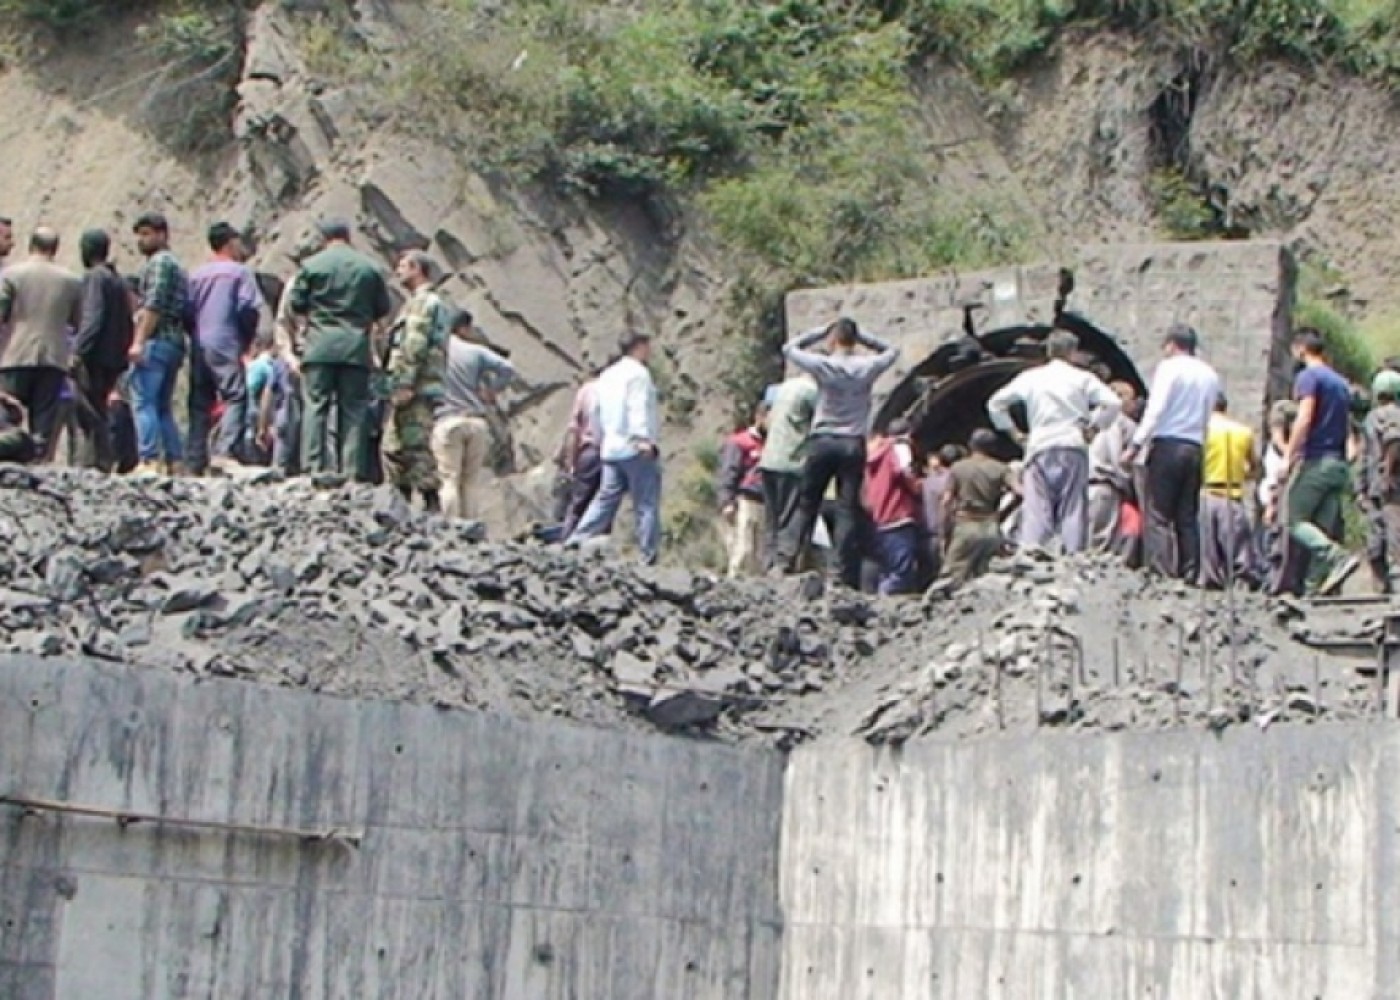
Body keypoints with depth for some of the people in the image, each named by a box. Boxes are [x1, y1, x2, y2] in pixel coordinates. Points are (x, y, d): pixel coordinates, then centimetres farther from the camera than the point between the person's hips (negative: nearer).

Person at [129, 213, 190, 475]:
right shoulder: (177, 266, 25)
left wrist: (139, 341, -20)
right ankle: (176, 462, 6)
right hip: (175, 343, 10)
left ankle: (149, 461, -21)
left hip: (155, 342, -10)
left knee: (143, 402, -13)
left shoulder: (159, 262, -4)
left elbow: (153, 305, -16)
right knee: (163, 407, 12)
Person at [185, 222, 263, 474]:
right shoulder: (240, 271, -1)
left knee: (199, 404, 9)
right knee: (235, 397, -10)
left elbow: (186, 310, 12)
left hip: (198, 346, 6)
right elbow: (249, 307, -8)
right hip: (225, 344, -6)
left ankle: (195, 460, 7)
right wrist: (247, 339, 4)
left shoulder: (197, 274, 15)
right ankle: (226, 452, -26)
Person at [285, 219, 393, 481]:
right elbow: (383, 311, 12)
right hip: (356, 349, 1)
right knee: (354, 408, 2)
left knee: (315, 406, 0)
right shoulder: (370, 268, 9)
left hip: (319, 345, -1)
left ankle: (314, 467, -7)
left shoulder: (311, 265, 4)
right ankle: (353, 471, -3)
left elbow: (294, 309, 6)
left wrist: (296, 347, 17)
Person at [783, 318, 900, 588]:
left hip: (823, 443, -1)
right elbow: (892, 350, 19)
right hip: (853, 446, 1)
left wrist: (822, 331, 9)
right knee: (848, 512, -1)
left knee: (807, 506, 10)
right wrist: (862, 337, 10)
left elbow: (790, 348, 9)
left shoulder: (823, 365, -6)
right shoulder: (867, 367, -1)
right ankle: (849, 579, -5)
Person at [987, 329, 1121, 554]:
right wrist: (1093, 427, 6)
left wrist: (1013, 432, 18)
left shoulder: (1030, 377, 10)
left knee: (1036, 508, -5)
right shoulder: (1081, 378, 6)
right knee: (1074, 508, 1)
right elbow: (1113, 403, -4)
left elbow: (995, 403, 15)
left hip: (1040, 447, 1)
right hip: (1073, 446, -1)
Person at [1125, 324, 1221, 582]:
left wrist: (1136, 445, -12)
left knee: (1158, 514, -6)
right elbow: (1208, 416, 12)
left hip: (1167, 444, -6)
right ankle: (1189, 575, 4)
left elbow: (1156, 410, -12)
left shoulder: (1170, 367, -4)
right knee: (1188, 517, 8)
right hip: (1195, 447, 6)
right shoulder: (1210, 375, 15)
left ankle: (1161, 573, -15)